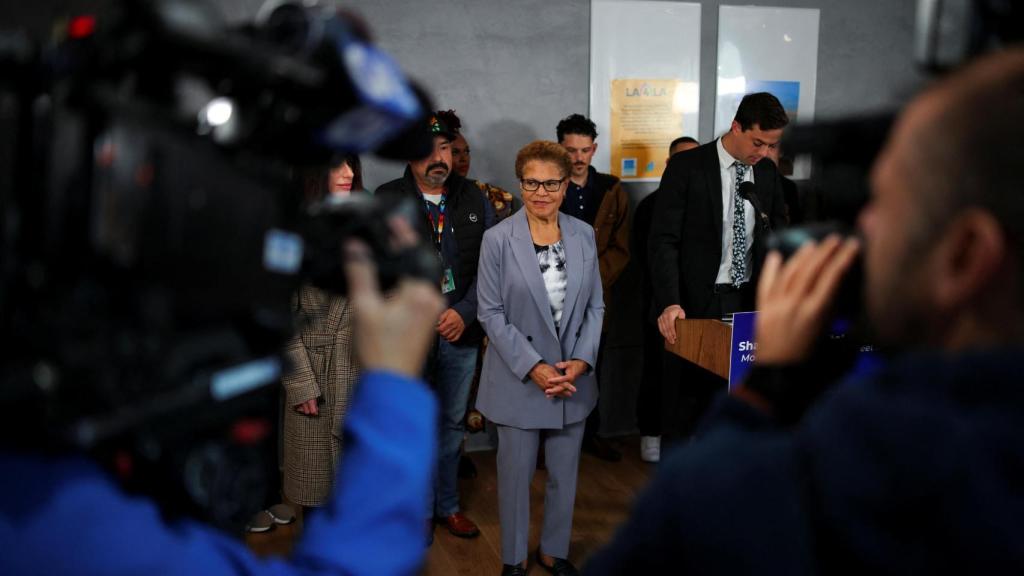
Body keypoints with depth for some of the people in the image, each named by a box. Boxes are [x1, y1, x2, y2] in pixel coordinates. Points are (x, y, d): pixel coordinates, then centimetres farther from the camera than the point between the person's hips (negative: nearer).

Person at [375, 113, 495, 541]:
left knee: (453, 423, 16)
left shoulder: (475, 200, 5)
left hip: (461, 331, 3)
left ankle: (448, 504, 33)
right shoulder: (386, 201, -3)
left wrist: (464, 313, -10)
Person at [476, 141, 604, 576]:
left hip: (573, 377, 3)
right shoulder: (498, 239, -10)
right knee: (516, 474, 9)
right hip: (520, 378, -3)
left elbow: (595, 306, 5)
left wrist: (581, 361, -8)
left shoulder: (584, 235, 1)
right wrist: (534, 367, -15)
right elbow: (492, 314, -9)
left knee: (564, 474, 15)